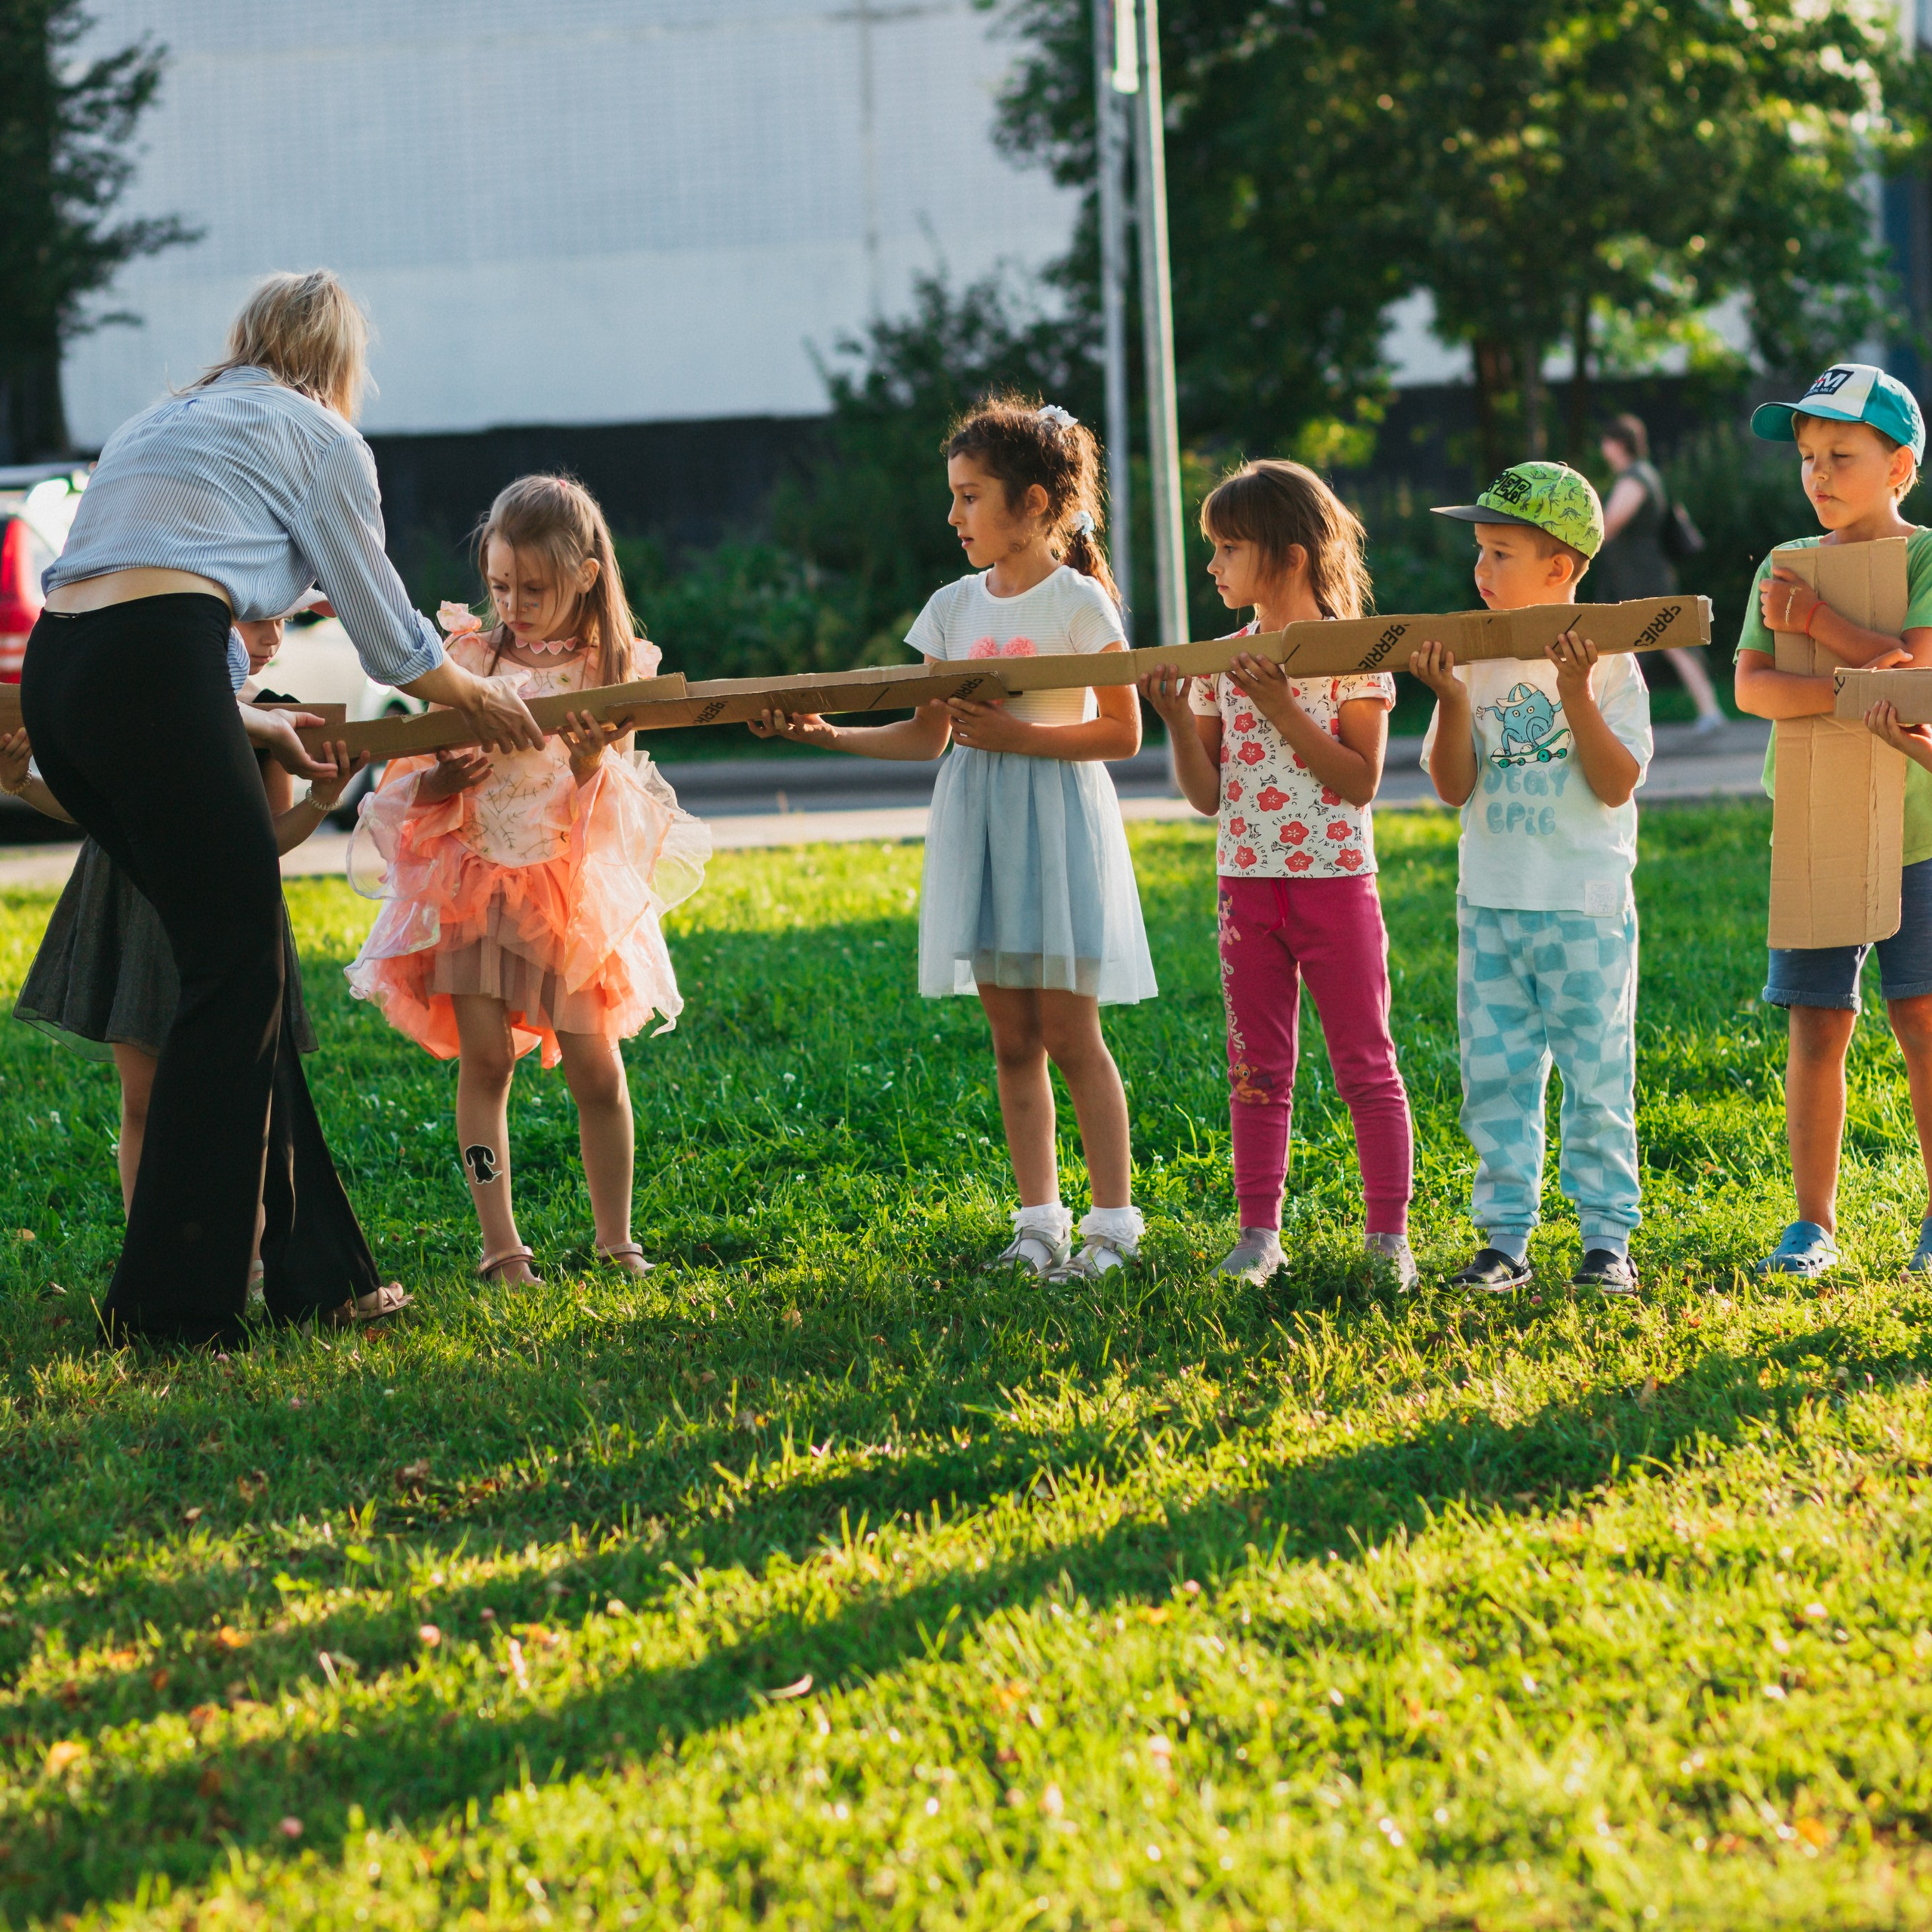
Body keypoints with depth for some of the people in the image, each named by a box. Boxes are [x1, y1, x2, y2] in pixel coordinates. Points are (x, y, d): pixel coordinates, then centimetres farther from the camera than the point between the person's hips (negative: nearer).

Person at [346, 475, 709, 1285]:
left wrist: (593, 767, -25)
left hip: (573, 886, -1)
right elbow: (413, 782, 4)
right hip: (475, 881, 1)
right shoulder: (469, 657, 2)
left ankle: (615, 1239, 14)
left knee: (594, 1066, 0)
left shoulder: (614, 671, -1)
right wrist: (439, 783, -19)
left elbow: (615, 815, -4)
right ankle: (500, 1243, -5)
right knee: (485, 1058, -7)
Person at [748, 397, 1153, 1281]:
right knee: (1012, 1038, 6)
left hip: (1057, 823, -5)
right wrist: (825, 733, 0)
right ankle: (1039, 1218, 11)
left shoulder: (1079, 602, -7)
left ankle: (1114, 1220, 1)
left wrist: (1018, 735, -17)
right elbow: (926, 737, 11)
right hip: (977, 826, 5)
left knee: (1070, 1033, -6)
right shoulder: (954, 607, 9)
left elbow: (1123, 733, -8)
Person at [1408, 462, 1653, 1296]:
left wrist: (1576, 695, -20)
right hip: (1489, 903, 4)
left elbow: (1618, 785, -11)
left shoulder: (1609, 662, -5)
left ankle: (1607, 1237, 8)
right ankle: (1505, 1236, 12)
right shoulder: (1476, 661, 5)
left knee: (1595, 1075, 1)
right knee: (1494, 1076, 5)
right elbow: (1454, 787, 2)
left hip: (1586, 905, -4)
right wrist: (1453, 701, -13)